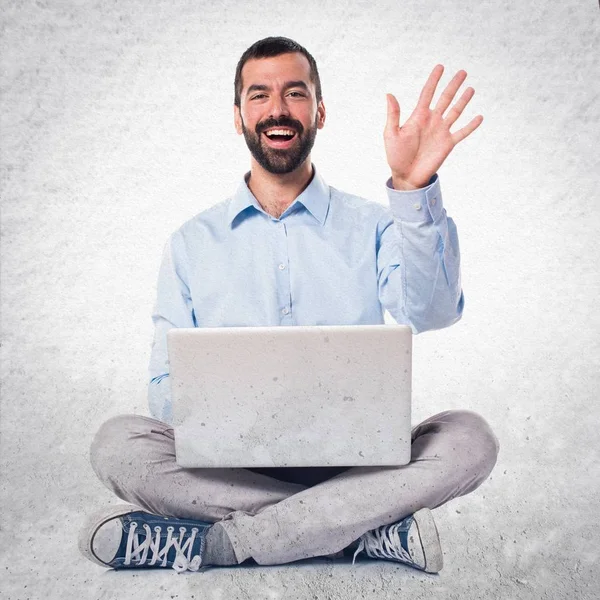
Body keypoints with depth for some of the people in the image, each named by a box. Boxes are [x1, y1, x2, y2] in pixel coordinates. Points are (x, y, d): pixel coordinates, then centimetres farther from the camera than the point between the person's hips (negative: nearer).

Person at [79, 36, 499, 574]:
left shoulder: (372, 226, 4)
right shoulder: (191, 243, 7)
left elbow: (430, 312, -14)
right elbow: (167, 386, 5)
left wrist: (413, 189, -29)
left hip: (357, 462, 0)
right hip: (229, 464, 1)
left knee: (471, 438, -25)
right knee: (117, 443, -24)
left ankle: (213, 543, -23)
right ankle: (374, 527, -20)